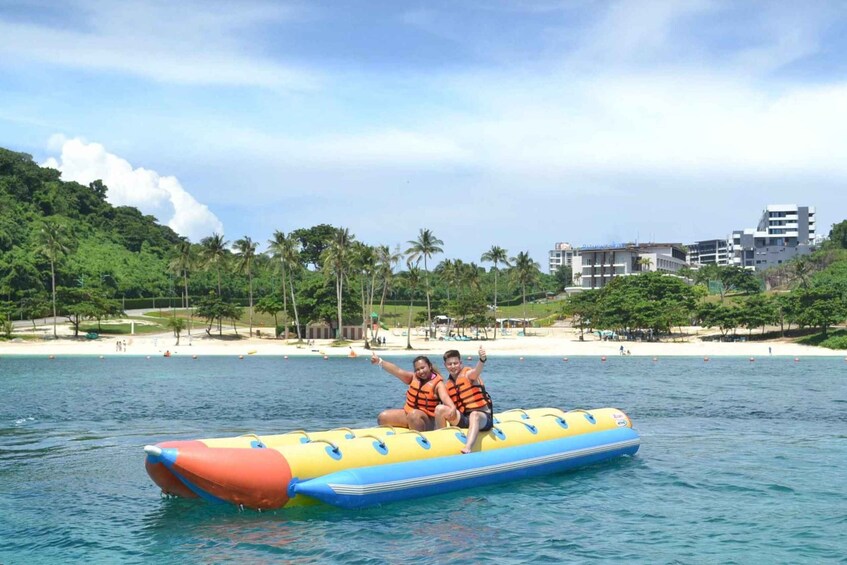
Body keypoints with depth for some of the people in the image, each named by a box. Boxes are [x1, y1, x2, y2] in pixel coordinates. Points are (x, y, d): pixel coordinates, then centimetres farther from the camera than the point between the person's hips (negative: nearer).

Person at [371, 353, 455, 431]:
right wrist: (380, 361, -18)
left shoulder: (438, 383, -9)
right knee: (383, 417, -4)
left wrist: (452, 408, -51)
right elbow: (397, 370, -4)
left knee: (414, 415, -39)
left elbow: (445, 397, -28)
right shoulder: (414, 377, 8)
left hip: (427, 419, -7)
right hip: (407, 412, 7)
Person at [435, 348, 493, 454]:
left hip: (482, 417, -5)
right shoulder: (448, 384, 13)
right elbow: (450, 405, 17)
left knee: (474, 415, -41)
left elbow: (476, 371, -30)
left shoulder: (468, 374, -4)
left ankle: (467, 449, -60)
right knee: (440, 409, -16)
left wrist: (482, 360, -52)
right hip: (463, 419, 5)